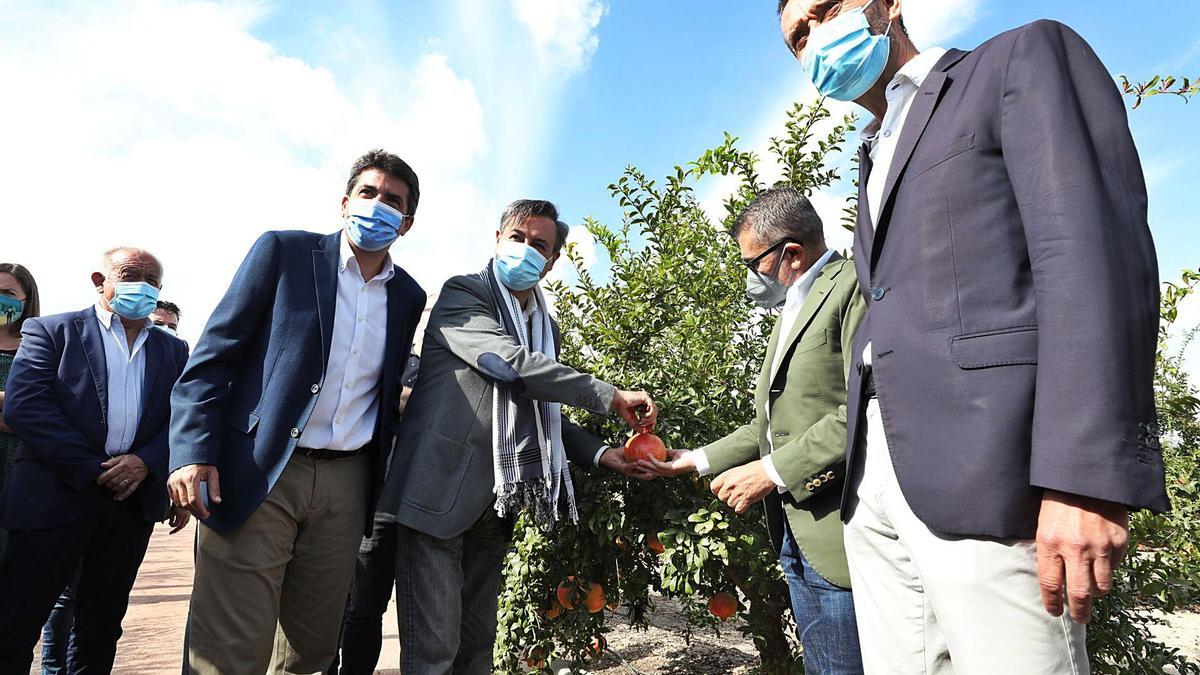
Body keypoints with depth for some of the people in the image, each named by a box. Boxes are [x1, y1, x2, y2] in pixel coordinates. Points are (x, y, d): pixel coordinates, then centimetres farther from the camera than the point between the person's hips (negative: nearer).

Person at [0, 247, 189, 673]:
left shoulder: (174, 351, 13)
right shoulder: (52, 331, 3)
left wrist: (145, 462, -13)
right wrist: (94, 469, -16)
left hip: (132, 499, 3)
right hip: (55, 495, -3)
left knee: (101, 630, 14)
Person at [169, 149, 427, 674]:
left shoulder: (408, 296, 11)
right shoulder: (284, 252, 0)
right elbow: (214, 354, -2)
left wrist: (383, 479, 11)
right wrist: (192, 452, -12)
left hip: (347, 482, 4)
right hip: (258, 474, -3)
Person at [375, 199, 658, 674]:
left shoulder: (546, 327, 18)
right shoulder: (463, 293, -3)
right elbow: (513, 363, -19)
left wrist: (601, 454, 7)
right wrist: (611, 397, -15)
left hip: (494, 506, 7)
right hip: (441, 491, -7)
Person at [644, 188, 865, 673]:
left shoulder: (854, 285, -8)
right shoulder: (789, 313, 22)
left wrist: (772, 471, -17)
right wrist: (694, 461, 20)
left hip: (838, 529, -9)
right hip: (794, 531, 9)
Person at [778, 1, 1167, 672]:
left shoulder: (1023, 58, 5)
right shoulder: (877, 162, 25)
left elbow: (1094, 248, -10)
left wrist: (1086, 475, -20)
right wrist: (865, 477, 16)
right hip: (877, 482, 7)